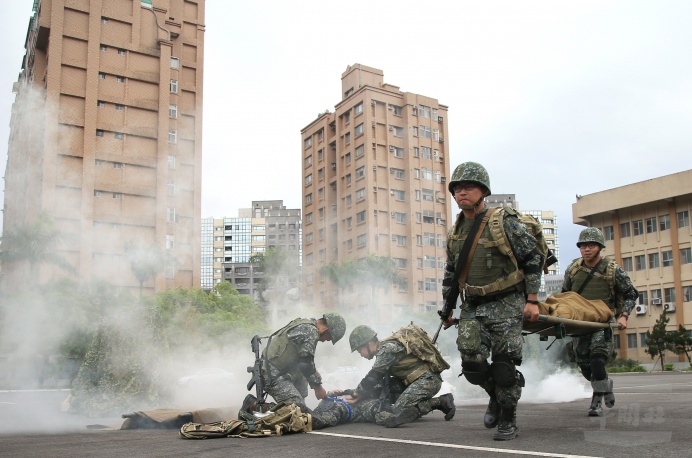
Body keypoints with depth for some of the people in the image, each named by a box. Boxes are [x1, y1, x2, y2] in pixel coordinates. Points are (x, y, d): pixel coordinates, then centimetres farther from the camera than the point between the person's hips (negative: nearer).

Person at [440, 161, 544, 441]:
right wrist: (448, 308, 17)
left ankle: (507, 420, 14)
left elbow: (533, 258, -7)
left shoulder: (504, 222, -10)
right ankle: (495, 396, 25)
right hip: (472, 307, 5)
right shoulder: (455, 232, 8)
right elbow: (450, 273, 19)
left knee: (504, 366, -5)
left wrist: (532, 300, -11)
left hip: (506, 305, -5)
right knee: (472, 362, -5)